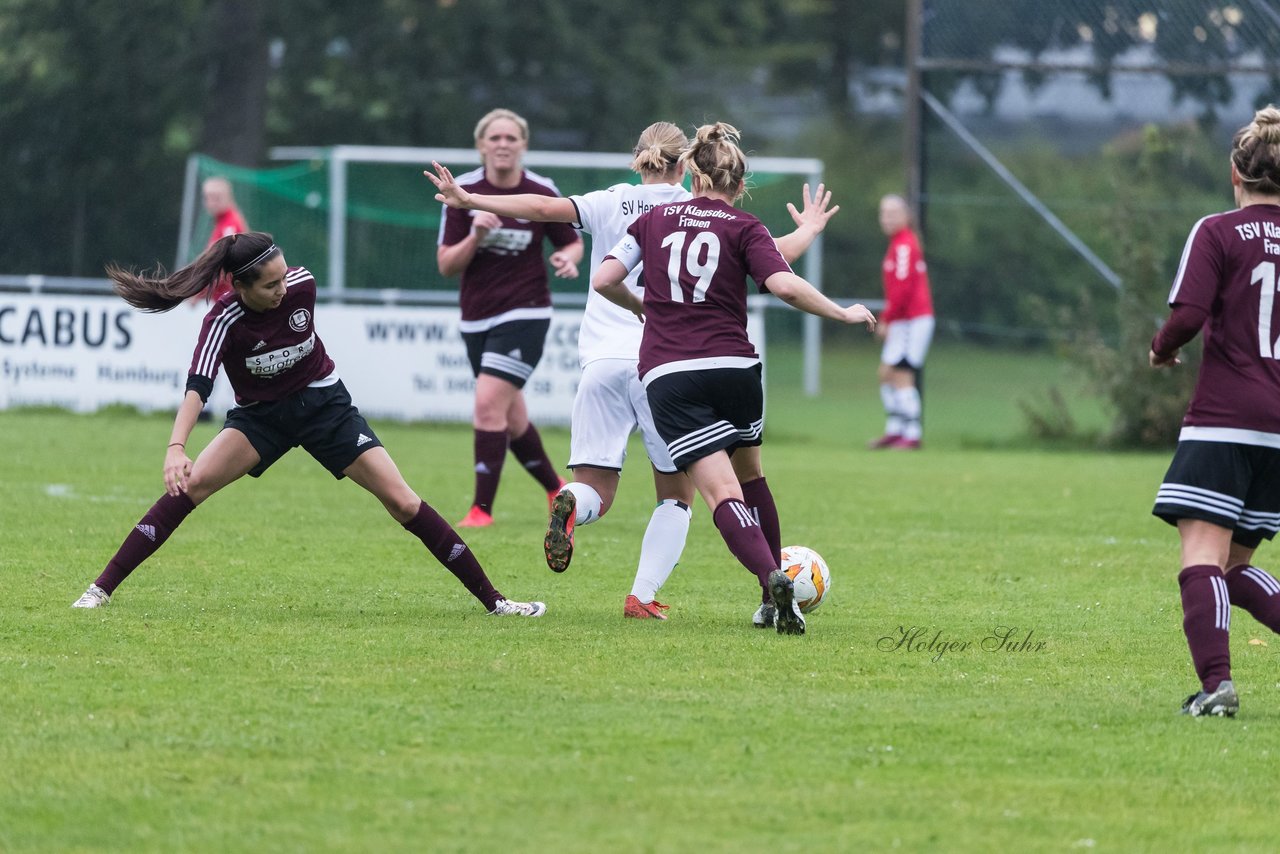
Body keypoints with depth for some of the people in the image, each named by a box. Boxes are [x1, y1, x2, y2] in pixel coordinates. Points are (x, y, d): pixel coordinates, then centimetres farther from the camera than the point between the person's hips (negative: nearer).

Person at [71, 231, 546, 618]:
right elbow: (198, 386, -39)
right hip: (260, 416, -2)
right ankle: (102, 589, -19)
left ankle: (492, 600, -1)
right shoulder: (225, 319, -26)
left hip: (324, 404, 2)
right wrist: (176, 449, -53)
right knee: (189, 484, -24)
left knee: (402, 502, -8)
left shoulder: (302, 285, -18)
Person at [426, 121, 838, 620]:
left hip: (603, 360, 1)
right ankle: (643, 596, 1)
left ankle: (571, 505, -32)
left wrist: (469, 201, 1)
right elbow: (779, 254, 8)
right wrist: (809, 229, 30)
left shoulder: (610, 204, 9)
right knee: (677, 494, 15)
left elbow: (546, 208, -5)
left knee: (595, 493, 4)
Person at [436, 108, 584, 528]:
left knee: (488, 405, -18)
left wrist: (567, 258, -15)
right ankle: (557, 490, 35)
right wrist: (475, 236, -22)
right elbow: (446, 265, -4)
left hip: (524, 315, -4)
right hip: (477, 319, 4)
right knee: (511, 420, 12)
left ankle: (482, 508, -12)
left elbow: (573, 242, 8)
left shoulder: (543, 193, -7)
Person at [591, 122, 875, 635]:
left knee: (722, 492, -9)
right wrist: (844, 314, 2)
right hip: (733, 368, 0)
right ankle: (774, 600, 23)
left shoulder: (655, 221, 11)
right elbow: (785, 286, -11)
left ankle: (772, 581, -33)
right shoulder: (743, 228, 4)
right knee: (750, 478, 23)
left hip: (667, 375, 0)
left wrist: (640, 307, 25)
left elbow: (604, 280, 5)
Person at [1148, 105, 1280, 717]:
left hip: (1223, 421, -6)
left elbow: (1187, 314, -15)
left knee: (1202, 558, -10)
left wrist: (1163, 351, 6)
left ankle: (1216, 681, -27)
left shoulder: (1217, 234, -4)